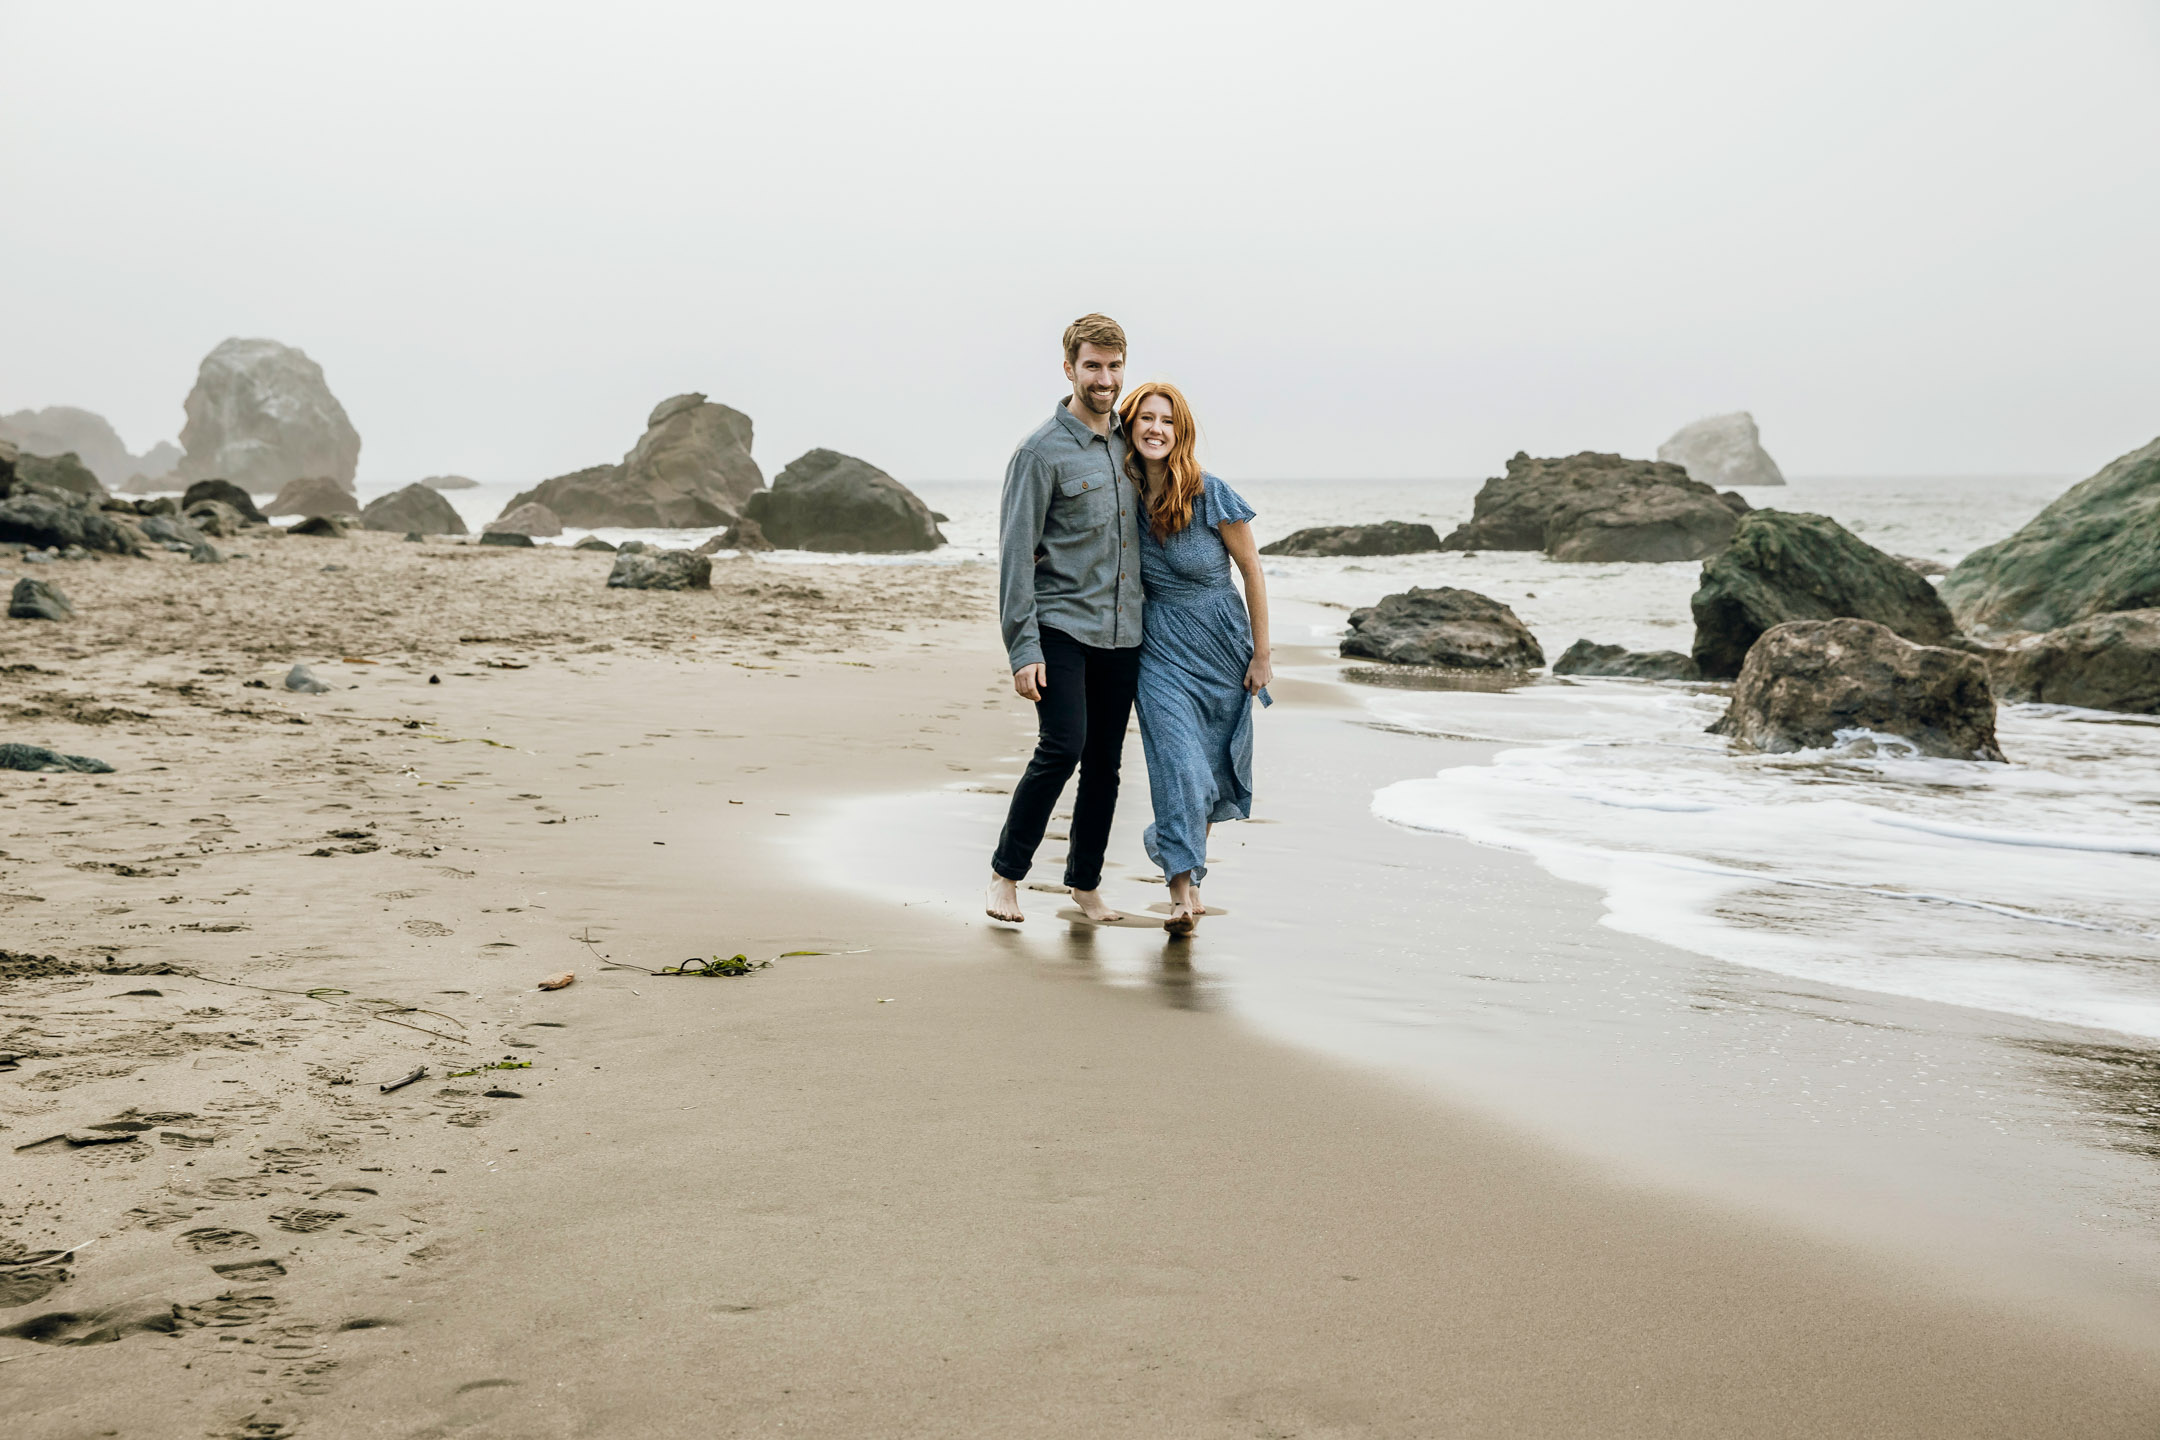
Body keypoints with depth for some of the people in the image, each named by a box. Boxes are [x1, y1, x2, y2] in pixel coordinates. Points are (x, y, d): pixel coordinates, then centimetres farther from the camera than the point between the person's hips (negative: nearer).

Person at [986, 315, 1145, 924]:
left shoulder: (1129, 443, 12)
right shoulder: (1042, 451, -7)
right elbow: (1016, 555, -9)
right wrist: (1023, 648, -15)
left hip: (1121, 633, 6)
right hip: (1061, 626, -6)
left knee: (1105, 763, 8)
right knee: (1062, 747, -17)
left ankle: (1085, 882, 21)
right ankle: (1006, 874, -3)